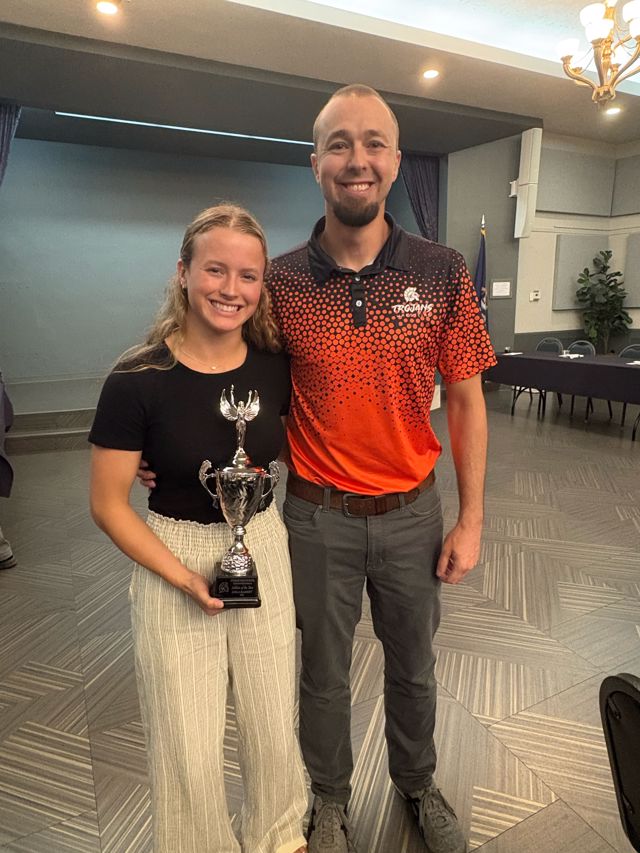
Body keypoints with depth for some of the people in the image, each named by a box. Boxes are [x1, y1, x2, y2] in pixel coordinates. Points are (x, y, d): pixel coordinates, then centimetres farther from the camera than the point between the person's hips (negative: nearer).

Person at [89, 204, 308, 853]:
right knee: (189, 743, 11)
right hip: (174, 557, -3)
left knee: (273, 721, 18)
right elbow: (108, 504, -10)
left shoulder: (274, 366, -6)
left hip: (263, 547, 3)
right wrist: (185, 579, -16)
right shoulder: (138, 379, -16)